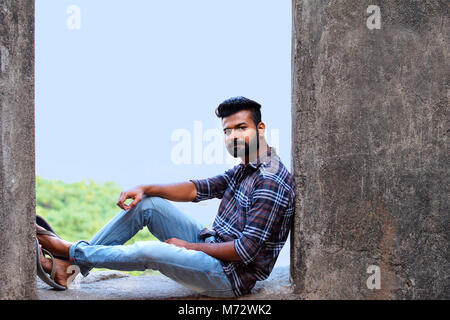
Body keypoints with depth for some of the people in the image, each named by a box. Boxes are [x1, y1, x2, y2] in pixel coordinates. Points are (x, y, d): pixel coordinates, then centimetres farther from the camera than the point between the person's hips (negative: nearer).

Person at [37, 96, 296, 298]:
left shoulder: (271, 182, -21)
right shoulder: (244, 170, 13)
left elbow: (246, 251, -25)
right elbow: (196, 189, 11)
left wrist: (188, 246, -15)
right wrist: (145, 188, -3)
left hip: (232, 276, -10)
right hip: (211, 245, 10)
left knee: (149, 252, -27)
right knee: (147, 204, 2)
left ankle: (71, 251, -6)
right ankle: (73, 266, 0)